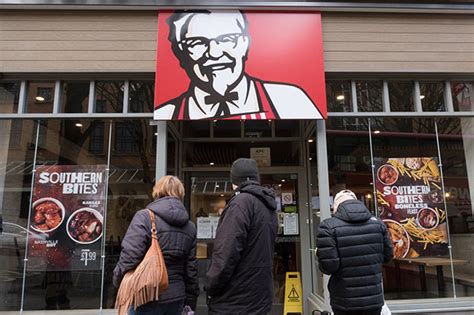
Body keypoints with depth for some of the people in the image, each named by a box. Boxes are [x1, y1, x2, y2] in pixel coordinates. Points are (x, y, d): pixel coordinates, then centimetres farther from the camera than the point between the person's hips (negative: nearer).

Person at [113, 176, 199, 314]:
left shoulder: (144, 217, -12)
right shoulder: (190, 227, 5)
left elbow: (129, 257, -18)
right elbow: (191, 269, 6)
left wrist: (118, 281, 1)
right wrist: (190, 301, 15)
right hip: (176, 298, 5)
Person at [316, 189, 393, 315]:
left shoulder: (329, 226, -15)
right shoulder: (377, 223, 1)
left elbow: (328, 266, -19)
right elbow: (388, 255, 9)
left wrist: (320, 255, 2)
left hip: (345, 301, -3)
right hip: (374, 297, 3)